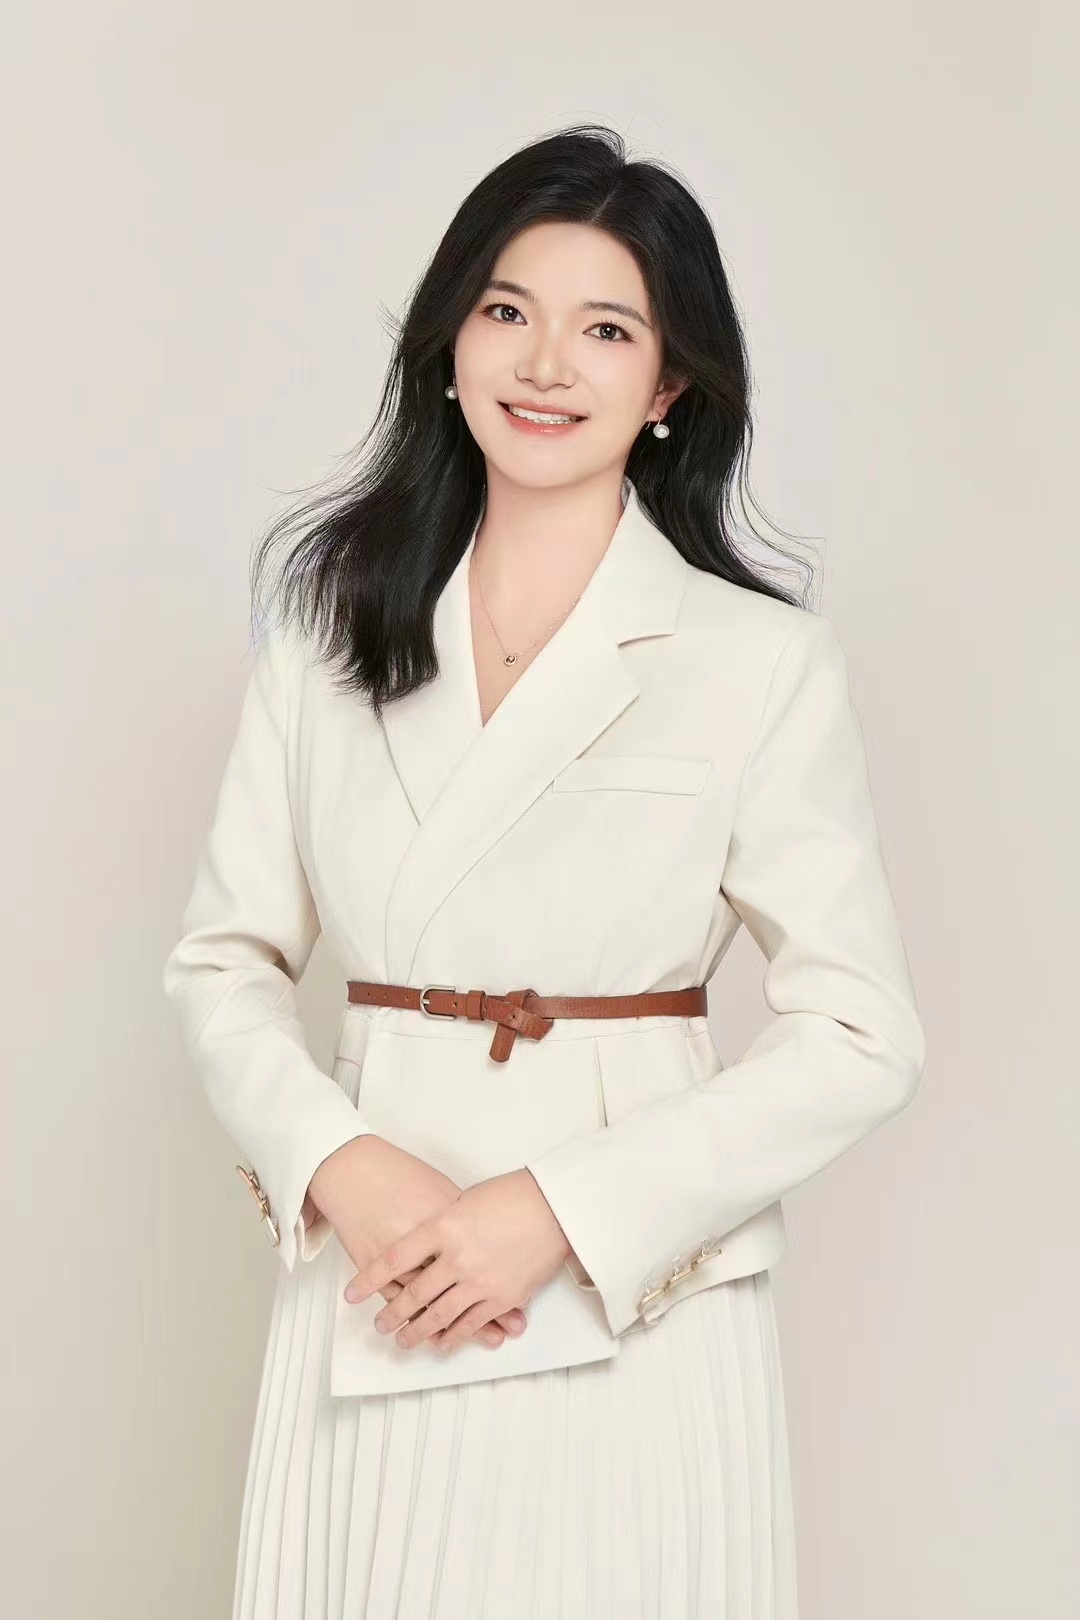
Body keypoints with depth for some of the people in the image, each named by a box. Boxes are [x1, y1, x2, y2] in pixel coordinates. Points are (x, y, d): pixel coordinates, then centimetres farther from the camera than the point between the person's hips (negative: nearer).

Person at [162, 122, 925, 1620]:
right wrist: (341, 1168, -13)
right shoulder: (327, 624, 4)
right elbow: (225, 961, 5)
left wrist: (560, 1211, -15)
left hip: (636, 1309, -2)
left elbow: (859, 1036, -7)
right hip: (369, 1290, 3)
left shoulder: (765, 660, -6)